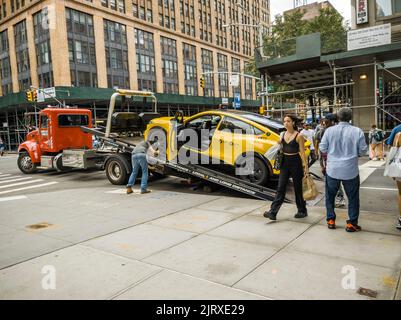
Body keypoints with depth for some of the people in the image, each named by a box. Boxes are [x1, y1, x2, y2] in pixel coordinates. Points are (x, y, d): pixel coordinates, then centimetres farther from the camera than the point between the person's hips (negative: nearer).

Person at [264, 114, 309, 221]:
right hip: (285, 162, 5)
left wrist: (306, 166, -14)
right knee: (281, 188, 1)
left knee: (298, 188, 7)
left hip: (295, 162, -5)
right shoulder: (283, 134, 8)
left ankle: (302, 211, 24)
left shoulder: (298, 136, -8)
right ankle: (273, 212, -2)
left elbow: (302, 152, -9)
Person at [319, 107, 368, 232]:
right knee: (353, 198, 13)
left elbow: (322, 148, -2)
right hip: (351, 171, -1)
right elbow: (363, 151, -4)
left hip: (332, 170, 1)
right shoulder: (357, 131, -9)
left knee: (330, 196, 17)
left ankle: (331, 220, 23)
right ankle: (351, 223, 17)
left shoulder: (329, 130, -7)